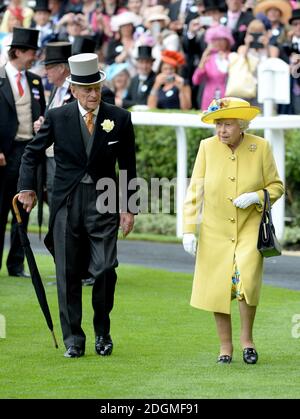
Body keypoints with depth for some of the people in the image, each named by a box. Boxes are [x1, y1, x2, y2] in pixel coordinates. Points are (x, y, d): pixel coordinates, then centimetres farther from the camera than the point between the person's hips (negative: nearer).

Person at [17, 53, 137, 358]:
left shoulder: (119, 119, 0)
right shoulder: (57, 117, -1)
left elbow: (128, 167, 7)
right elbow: (32, 153, 11)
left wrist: (128, 208, 4)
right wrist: (27, 188, -1)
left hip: (103, 205, -1)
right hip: (67, 203, 1)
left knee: (105, 270, -10)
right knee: (68, 275, 3)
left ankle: (102, 331, 12)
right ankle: (73, 339, 13)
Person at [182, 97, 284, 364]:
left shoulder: (261, 147, -5)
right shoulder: (207, 147, -4)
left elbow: (276, 186, 4)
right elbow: (195, 190, 0)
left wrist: (256, 197, -16)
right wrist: (189, 230, -5)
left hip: (250, 228, -2)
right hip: (215, 230, 2)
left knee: (246, 279, -19)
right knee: (217, 288, 2)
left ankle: (247, 337, 3)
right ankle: (225, 346, 18)